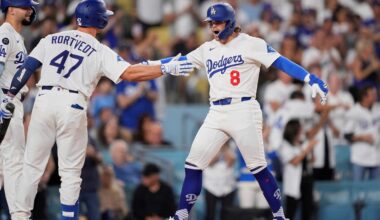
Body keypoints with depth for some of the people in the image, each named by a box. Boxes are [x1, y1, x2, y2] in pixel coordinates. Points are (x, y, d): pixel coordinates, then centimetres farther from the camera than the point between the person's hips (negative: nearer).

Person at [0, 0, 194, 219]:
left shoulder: (52, 39, 12)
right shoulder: (100, 52, 3)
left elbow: (26, 68, 7)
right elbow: (129, 73, -8)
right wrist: (167, 68, -4)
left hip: (44, 101, 3)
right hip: (72, 107, -3)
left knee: (32, 165, 10)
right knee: (70, 172, 7)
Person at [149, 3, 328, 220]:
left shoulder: (251, 44, -3)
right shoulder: (207, 49, 15)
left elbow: (281, 62, -11)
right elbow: (180, 62, 20)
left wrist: (311, 79, -21)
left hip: (244, 111, -6)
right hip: (216, 114, 6)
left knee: (259, 168, -5)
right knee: (193, 165, 1)